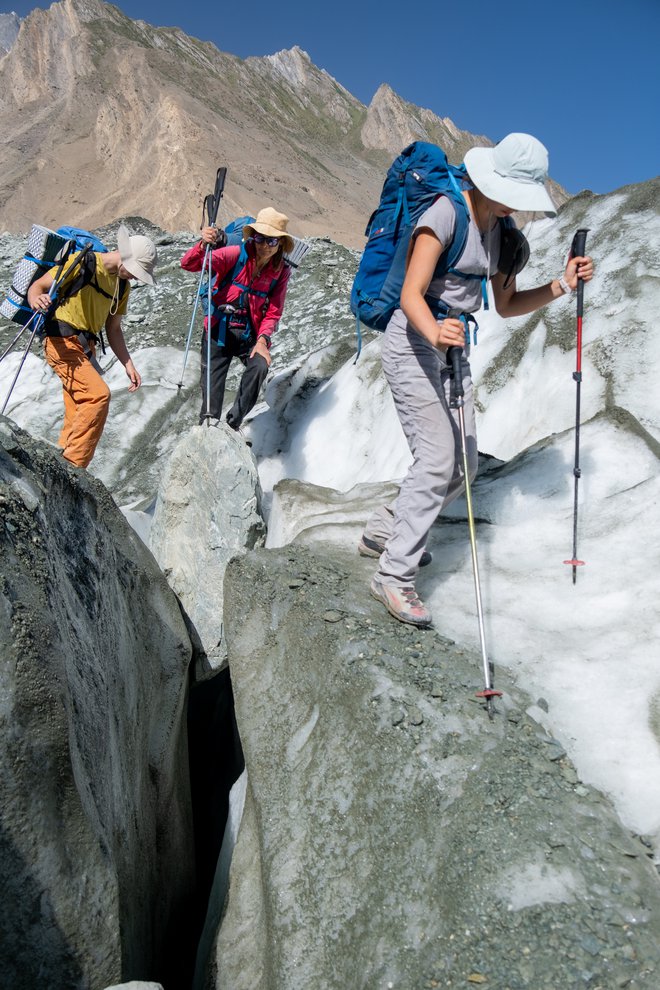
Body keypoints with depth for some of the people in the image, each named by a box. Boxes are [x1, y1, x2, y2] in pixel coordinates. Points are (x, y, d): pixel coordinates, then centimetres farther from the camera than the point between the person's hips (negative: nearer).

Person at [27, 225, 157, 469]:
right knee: (99, 394, -23)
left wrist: (128, 364, 10)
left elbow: (113, 329, 20)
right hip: (62, 342, -8)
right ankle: (72, 465, -19)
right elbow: (37, 286, -7)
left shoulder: (122, 286, 13)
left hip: (86, 348, 8)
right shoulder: (83, 263, -9)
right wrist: (36, 300, -30)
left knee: (78, 415, 5)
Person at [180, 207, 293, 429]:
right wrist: (203, 246, -38)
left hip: (250, 335, 1)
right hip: (219, 330, -1)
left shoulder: (281, 272, -2)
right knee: (211, 388, -4)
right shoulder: (235, 255, -11)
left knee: (260, 367, -27)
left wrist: (262, 340, -16)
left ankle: (233, 424, -11)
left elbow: (273, 313, 1)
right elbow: (188, 264, -17)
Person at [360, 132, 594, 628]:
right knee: (438, 459, -15)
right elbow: (411, 295, -22)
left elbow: (506, 305, 13)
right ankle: (395, 575, -6)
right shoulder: (446, 214, -15)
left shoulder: (500, 230, 9)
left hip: (452, 349, 8)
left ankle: (384, 531, 25)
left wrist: (562, 285, -1)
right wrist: (434, 332, -43)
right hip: (413, 345, -8)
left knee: (463, 465, 6)